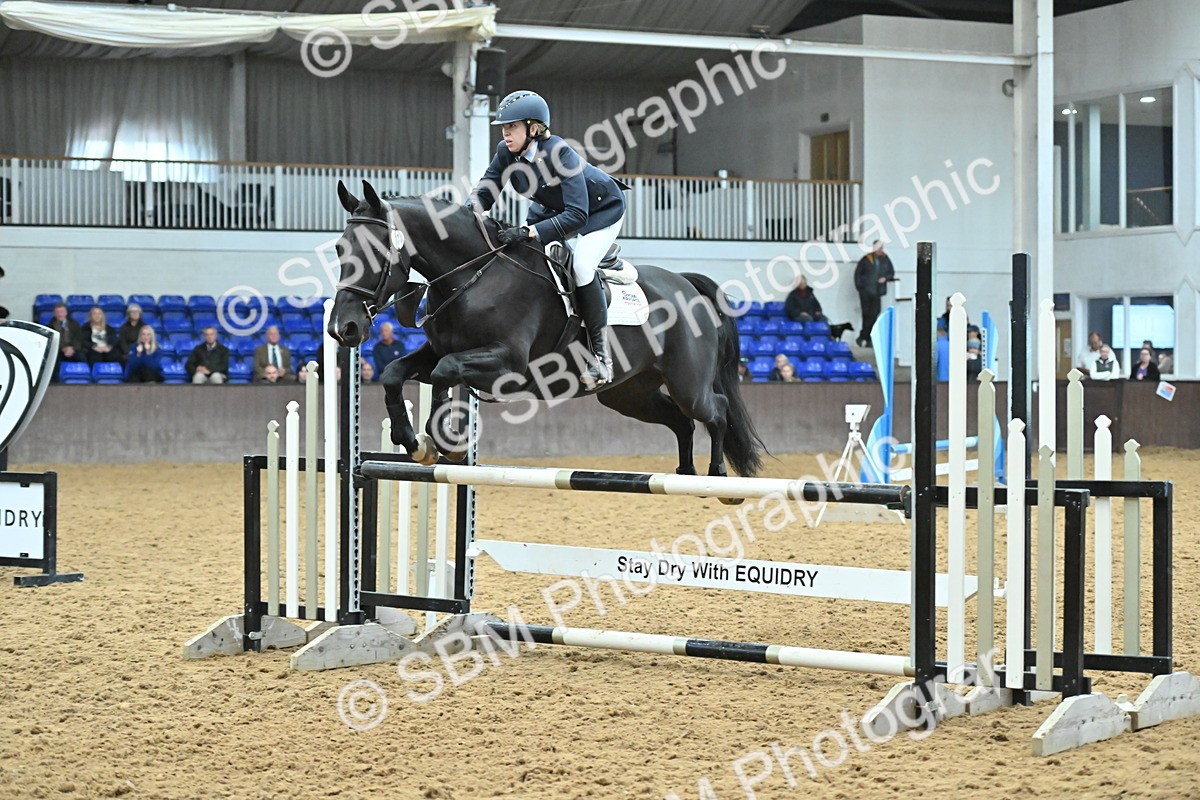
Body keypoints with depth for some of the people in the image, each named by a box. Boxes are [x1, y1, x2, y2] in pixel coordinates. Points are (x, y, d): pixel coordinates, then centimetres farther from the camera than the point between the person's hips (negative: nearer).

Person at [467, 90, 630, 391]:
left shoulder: (559, 153, -38)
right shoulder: (507, 152, -18)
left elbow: (576, 215, -44)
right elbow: (486, 190, -11)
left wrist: (528, 232, -52)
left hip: (602, 208, -8)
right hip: (553, 207, 8)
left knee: (581, 265, -27)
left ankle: (601, 354, -18)